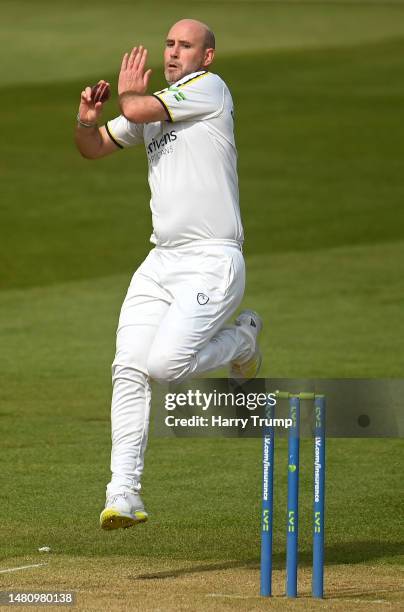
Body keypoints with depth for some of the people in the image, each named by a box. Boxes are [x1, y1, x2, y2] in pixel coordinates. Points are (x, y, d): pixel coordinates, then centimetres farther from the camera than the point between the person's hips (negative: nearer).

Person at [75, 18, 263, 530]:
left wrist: (127, 89, 7)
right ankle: (123, 493, -7)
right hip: (161, 262, 7)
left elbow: (137, 110, -16)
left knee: (166, 364, -20)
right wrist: (86, 120, 1)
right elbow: (93, 148, 24)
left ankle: (242, 339, 10)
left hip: (212, 262, -7)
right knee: (129, 368, -7)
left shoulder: (208, 87, -5)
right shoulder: (156, 105, 19)